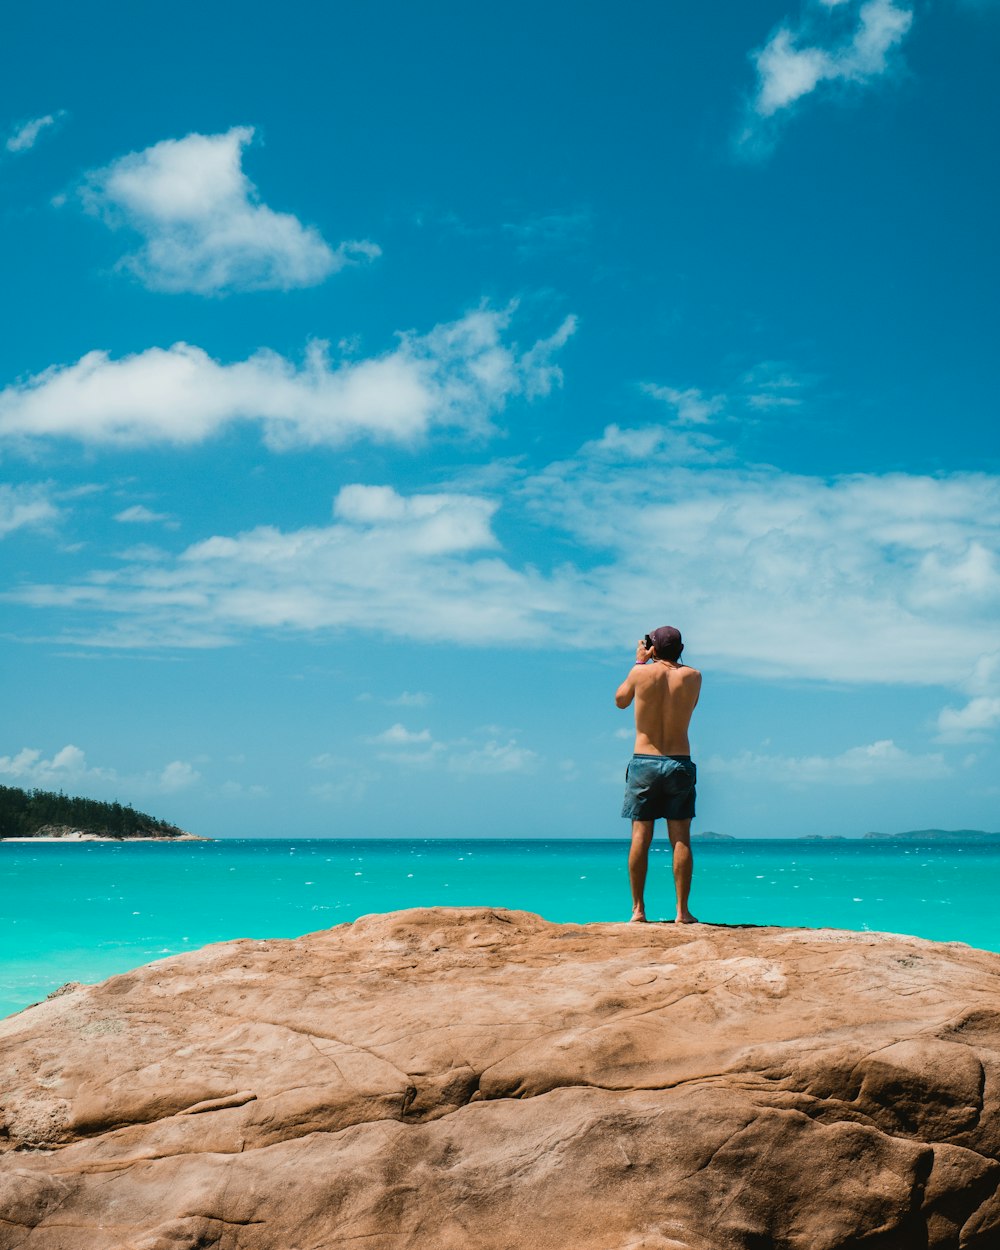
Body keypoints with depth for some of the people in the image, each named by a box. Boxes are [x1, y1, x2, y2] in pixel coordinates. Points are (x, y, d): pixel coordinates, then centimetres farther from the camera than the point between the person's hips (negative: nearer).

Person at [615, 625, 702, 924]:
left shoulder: (641, 672, -5)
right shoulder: (693, 677, -1)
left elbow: (620, 700, 12)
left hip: (644, 763, -1)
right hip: (680, 763, 1)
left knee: (640, 838, 3)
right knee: (681, 839, 2)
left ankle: (638, 909, 3)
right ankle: (682, 911, 0)